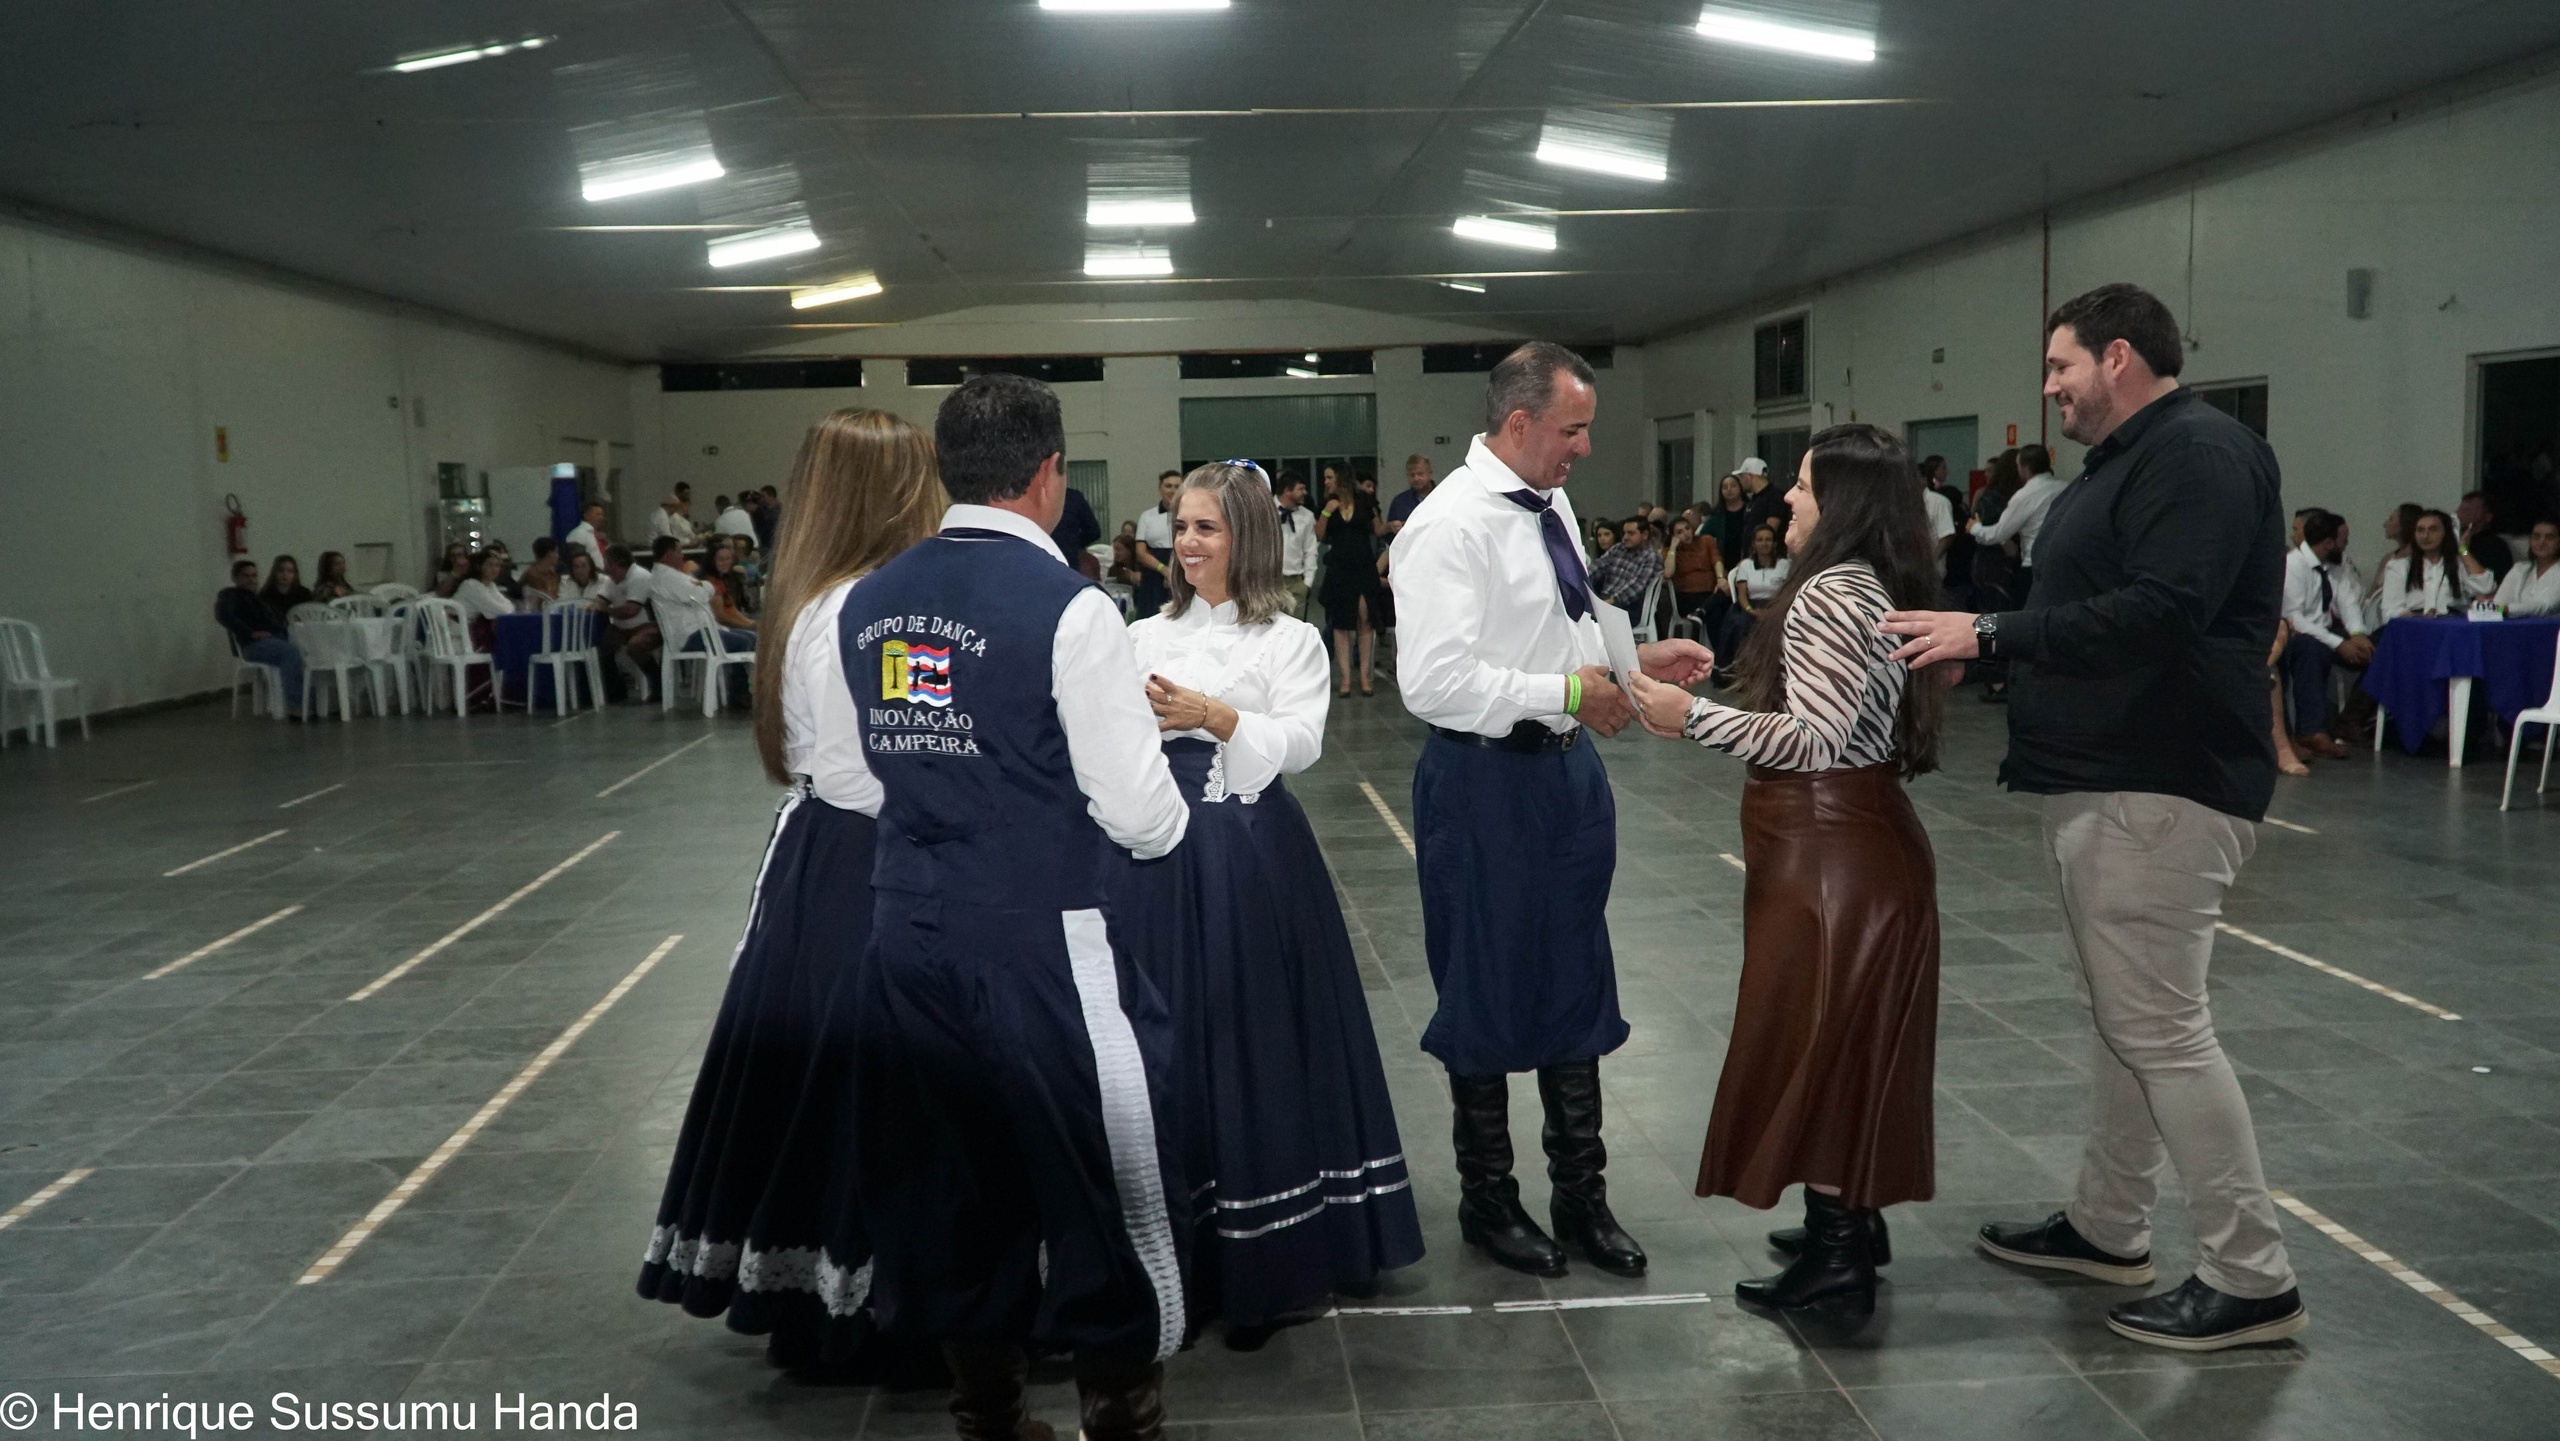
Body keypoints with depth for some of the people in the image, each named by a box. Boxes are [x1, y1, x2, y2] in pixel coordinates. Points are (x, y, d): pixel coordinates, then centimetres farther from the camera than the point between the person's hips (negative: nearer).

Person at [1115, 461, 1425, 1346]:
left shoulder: (1289, 639, 2)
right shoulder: (1144, 637, 13)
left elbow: (1301, 742, -12)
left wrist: (1215, 717, -22)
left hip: (1253, 851, -3)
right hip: (1162, 850, 3)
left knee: (1258, 1040, 1)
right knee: (1168, 1038, 5)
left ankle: (1270, 1259, 13)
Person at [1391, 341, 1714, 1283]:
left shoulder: (1551, 507, 9)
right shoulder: (1451, 526, -19)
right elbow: (1433, 682, -26)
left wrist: (1633, 663, 4)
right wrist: (1567, 693, -23)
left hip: (1566, 766, 9)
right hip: (1486, 779, -8)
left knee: (1576, 985, 16)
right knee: (1486, 994, 8)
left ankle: (1581, 1194, 32)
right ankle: (1487, 1200, 28)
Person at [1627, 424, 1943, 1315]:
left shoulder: (1832, 595, -19)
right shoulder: (1873, 588, 13)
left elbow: (1814, 740, -25)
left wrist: (1694, 718, -23)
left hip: (1829, 852, -10)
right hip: (1854, 839, 10)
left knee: (1816, 1036, -3)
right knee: (1847, 1035, 16)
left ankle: (1837, 1253, 4)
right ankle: (1855, 1219, 27)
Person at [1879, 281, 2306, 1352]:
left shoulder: (2200, 453, -14)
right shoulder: (2124, 463, 19)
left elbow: (2159, 613, -26)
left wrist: (1991, 634, -23)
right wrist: (1978, 643, 9)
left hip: (2160, 790, -11)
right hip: (2101, 782, 11)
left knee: (2159, 1025, -7)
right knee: (2121, 1013, 17)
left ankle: (2252, 1280, 2)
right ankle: (2107, 1228, 28)